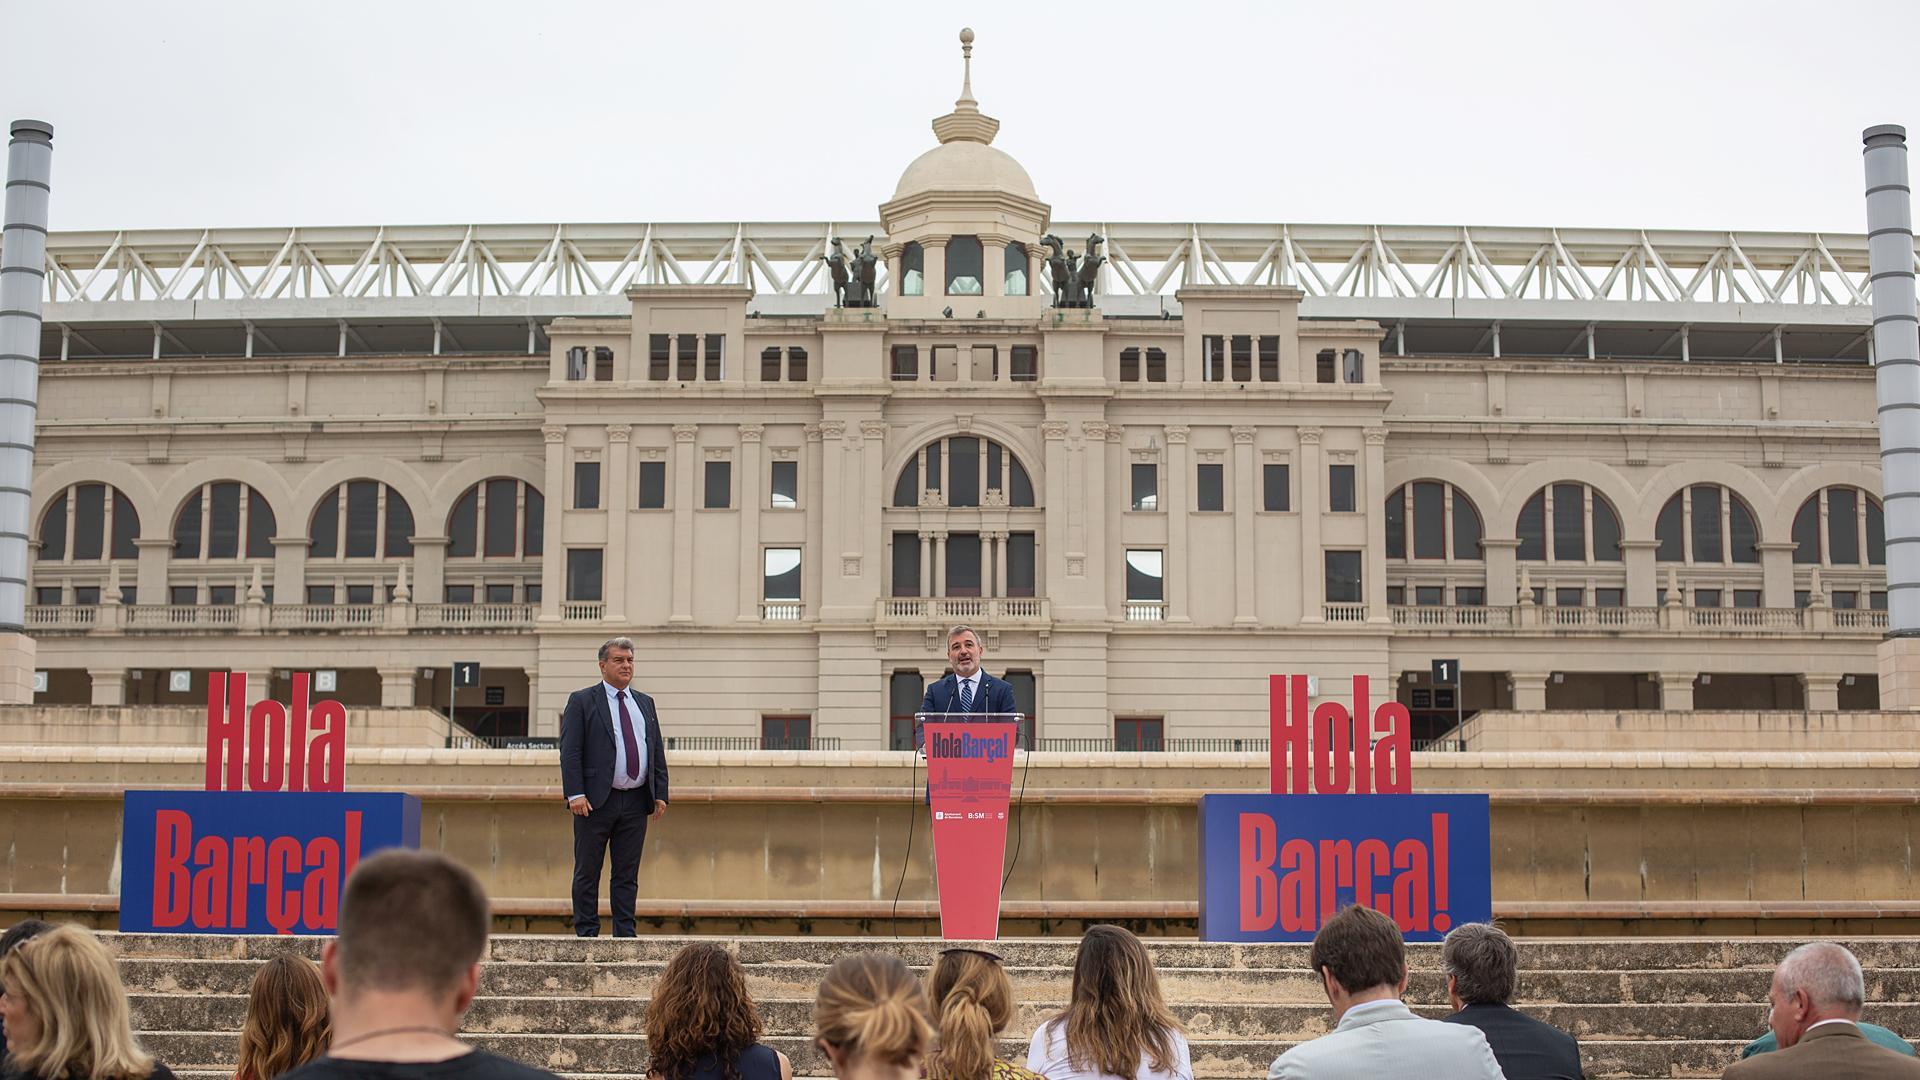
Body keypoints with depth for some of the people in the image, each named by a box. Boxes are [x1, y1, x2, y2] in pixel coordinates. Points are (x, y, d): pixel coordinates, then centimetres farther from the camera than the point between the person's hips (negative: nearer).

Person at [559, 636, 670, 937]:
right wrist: (575, 794, -15)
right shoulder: (582, 701, 1)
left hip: (636, 801, 4)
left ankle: (625, 935, 11)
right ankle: (587, 934, 8)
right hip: (596, 800, -4)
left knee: (627, 874, 7)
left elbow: (658, 752, 16)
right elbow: (569, 751, -6)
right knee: (587, 873, 2)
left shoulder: (645, 703, 16)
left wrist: (661, 794, 6)